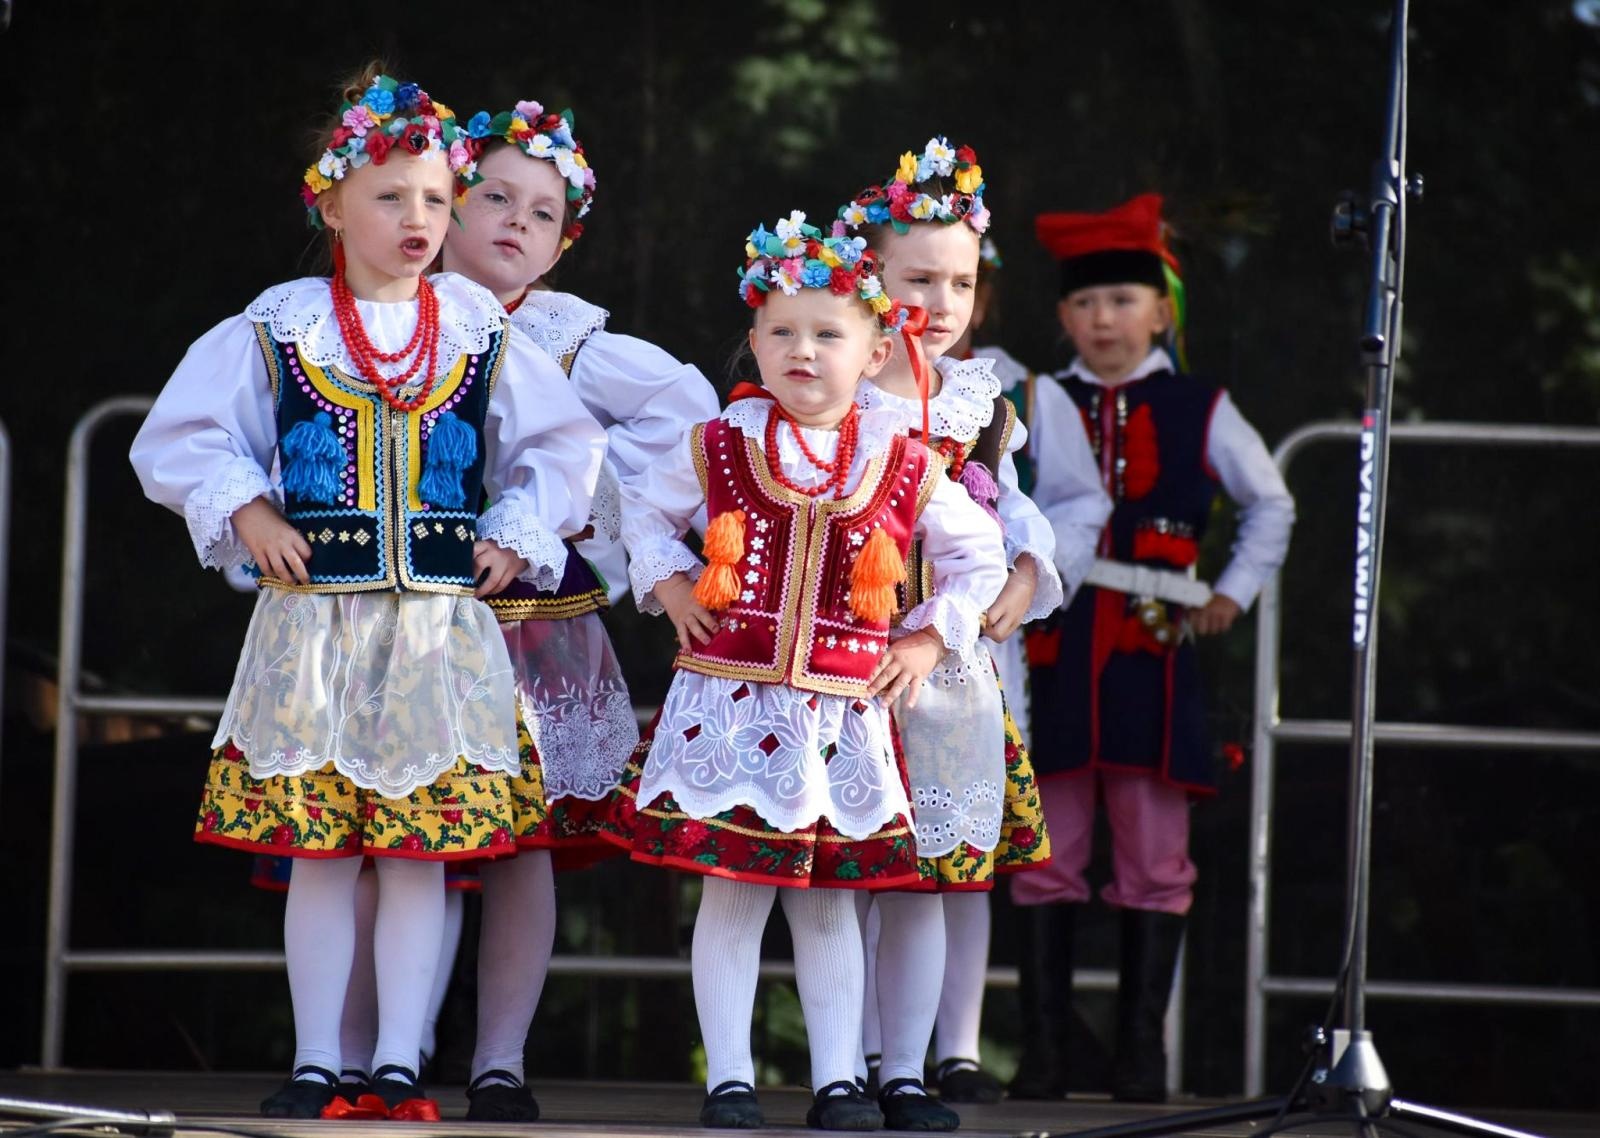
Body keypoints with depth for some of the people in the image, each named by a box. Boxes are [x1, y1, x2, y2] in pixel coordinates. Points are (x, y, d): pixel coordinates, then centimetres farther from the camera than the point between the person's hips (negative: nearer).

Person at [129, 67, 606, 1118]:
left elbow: (562, 447, 15)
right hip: (313, 617, -1)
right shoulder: (278, 330, 2)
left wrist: (518, 533, 3)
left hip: (443, 620, 1)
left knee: (424, 849, 0)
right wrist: (244, 511, -4)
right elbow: (185, 439, 8)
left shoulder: (481, 332, 6)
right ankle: (316, 1062, 9)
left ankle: (400, 1062, 5)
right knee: (319, 848, 1)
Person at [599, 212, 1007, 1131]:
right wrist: (668, 585, 5)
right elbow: (646, 509, 19)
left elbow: (979, 553, 16)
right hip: (730, 701, -1)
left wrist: (930, 639, 9)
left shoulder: (902, 467, 1)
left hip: (841, 711, 1)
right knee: (730, 892, -1)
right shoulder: (719, 447, 0)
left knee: (829, 900, 7)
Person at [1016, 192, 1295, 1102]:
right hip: (1055, 652, 0)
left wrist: (1235, 593, 13)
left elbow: (1272, 504, 20)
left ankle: (1142, 1050, 4)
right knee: (1048, 854, 1)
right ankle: (1046, 1049, 6)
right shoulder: (1043, 406, 8)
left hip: (1153, 656, 0)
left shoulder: (1200, 411, 9)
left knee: (1155, 856, 0)